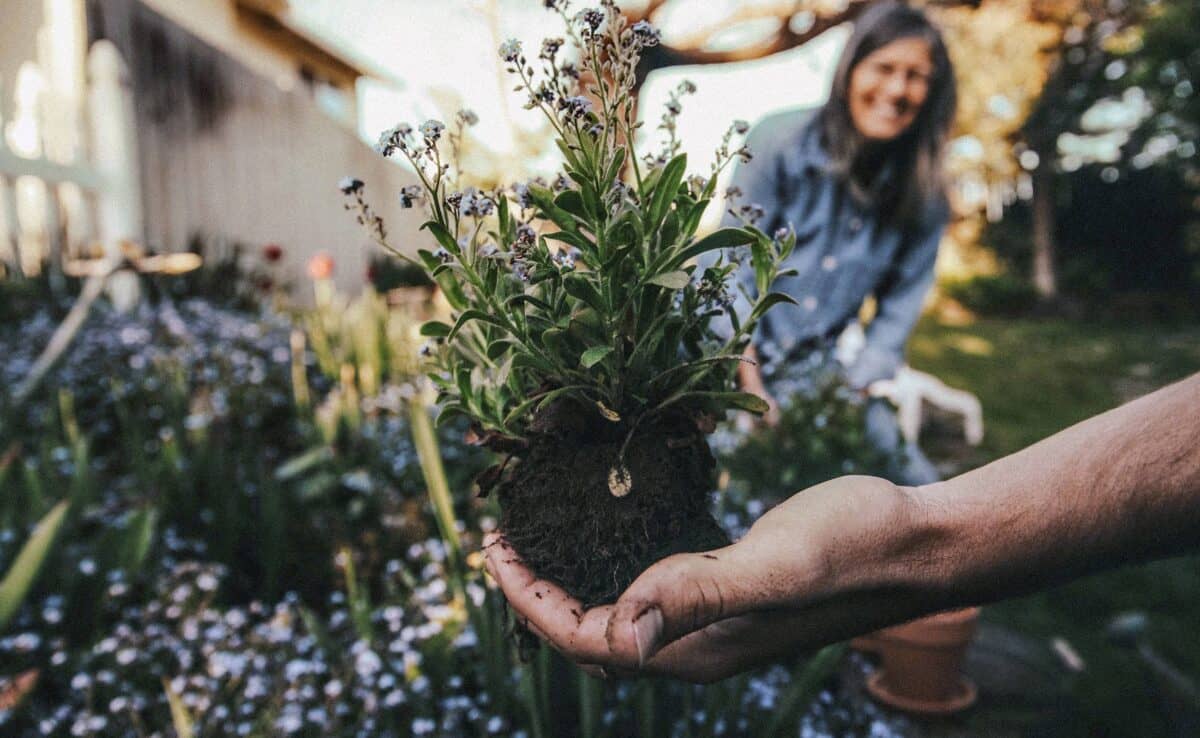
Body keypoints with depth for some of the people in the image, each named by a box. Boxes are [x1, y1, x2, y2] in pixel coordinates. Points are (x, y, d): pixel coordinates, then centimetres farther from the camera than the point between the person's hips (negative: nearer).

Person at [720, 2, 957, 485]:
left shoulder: (924, 196, -2)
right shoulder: (782, 142, -11)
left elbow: (898, 311, 3)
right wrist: (753, 390, -16)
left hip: (821, 372, 4)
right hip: (729, 352, -3)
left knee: (918, 490, -4)